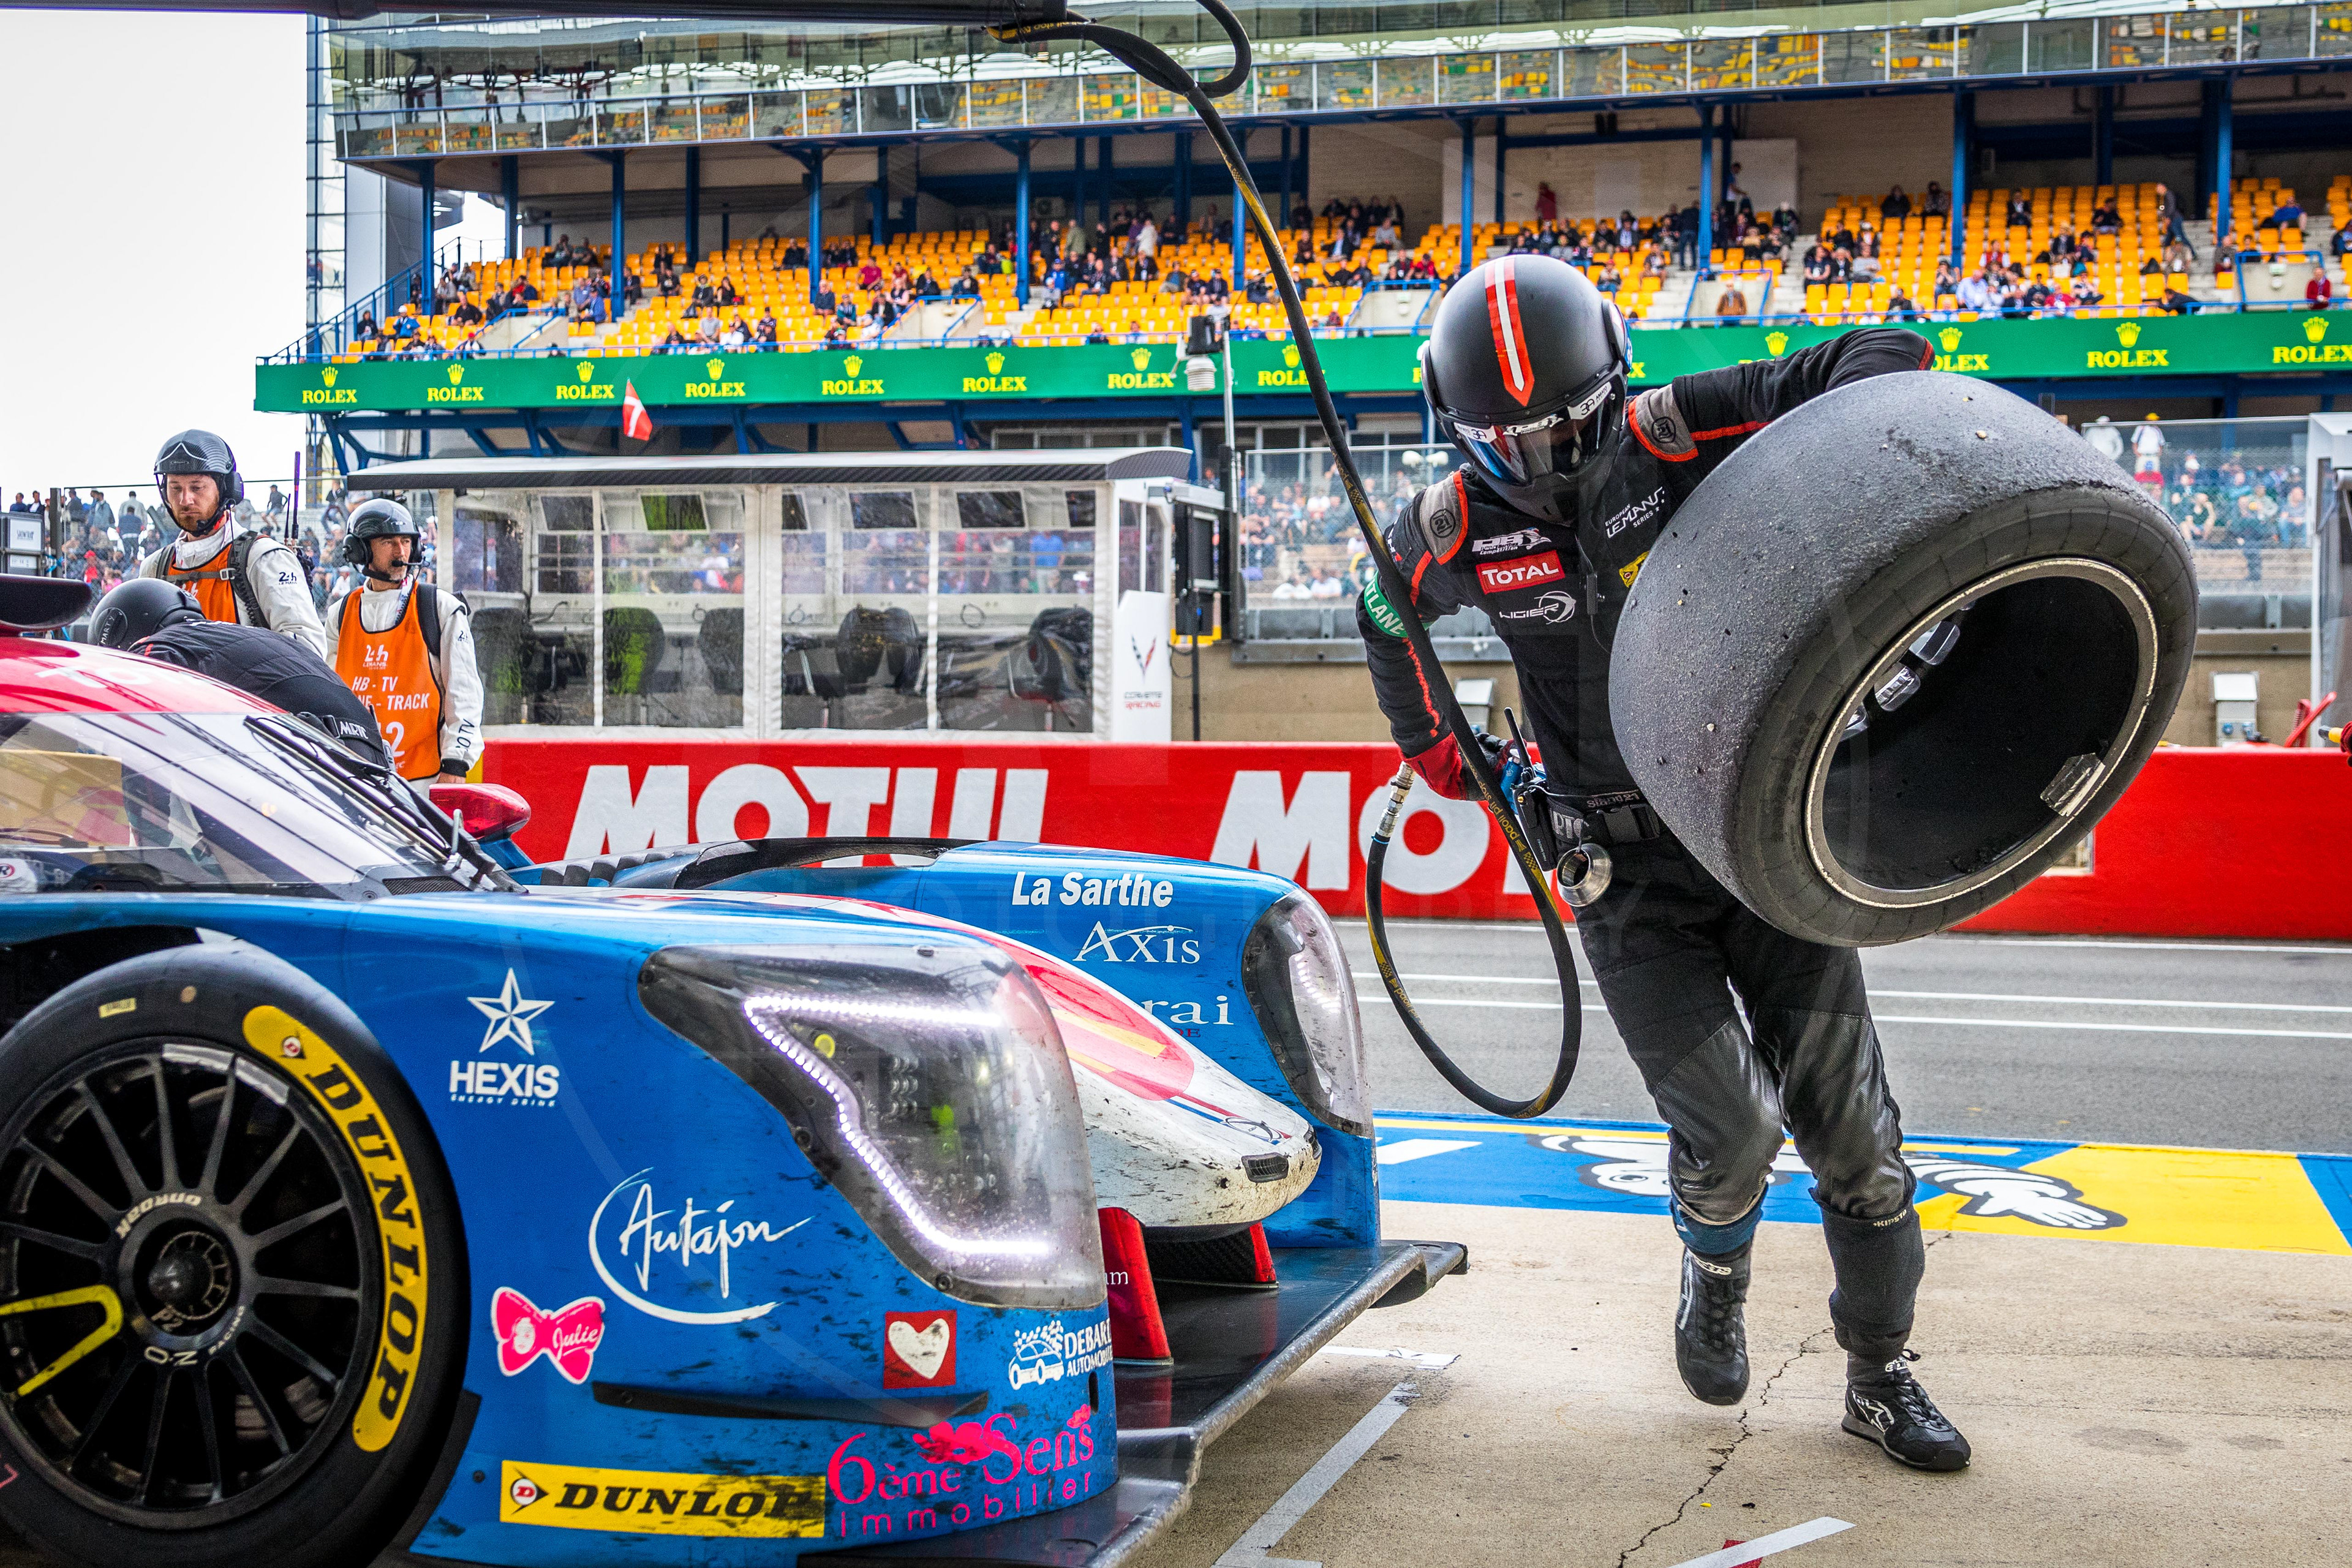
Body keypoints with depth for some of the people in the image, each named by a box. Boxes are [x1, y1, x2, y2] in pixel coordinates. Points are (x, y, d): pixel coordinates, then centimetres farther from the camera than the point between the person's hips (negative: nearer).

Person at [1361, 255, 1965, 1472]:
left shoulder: (1673, 436, -11)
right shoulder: (1458, 528, -4)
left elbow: (1878, 364, -9)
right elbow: (1386, 613, 20)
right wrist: (1431, 749, 23)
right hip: (1624, 875, 0)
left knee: (1850, 1125, 5)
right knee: (1729, 1122, -13)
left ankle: (1882, 1380, 23)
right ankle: (1714, 1275, 22)